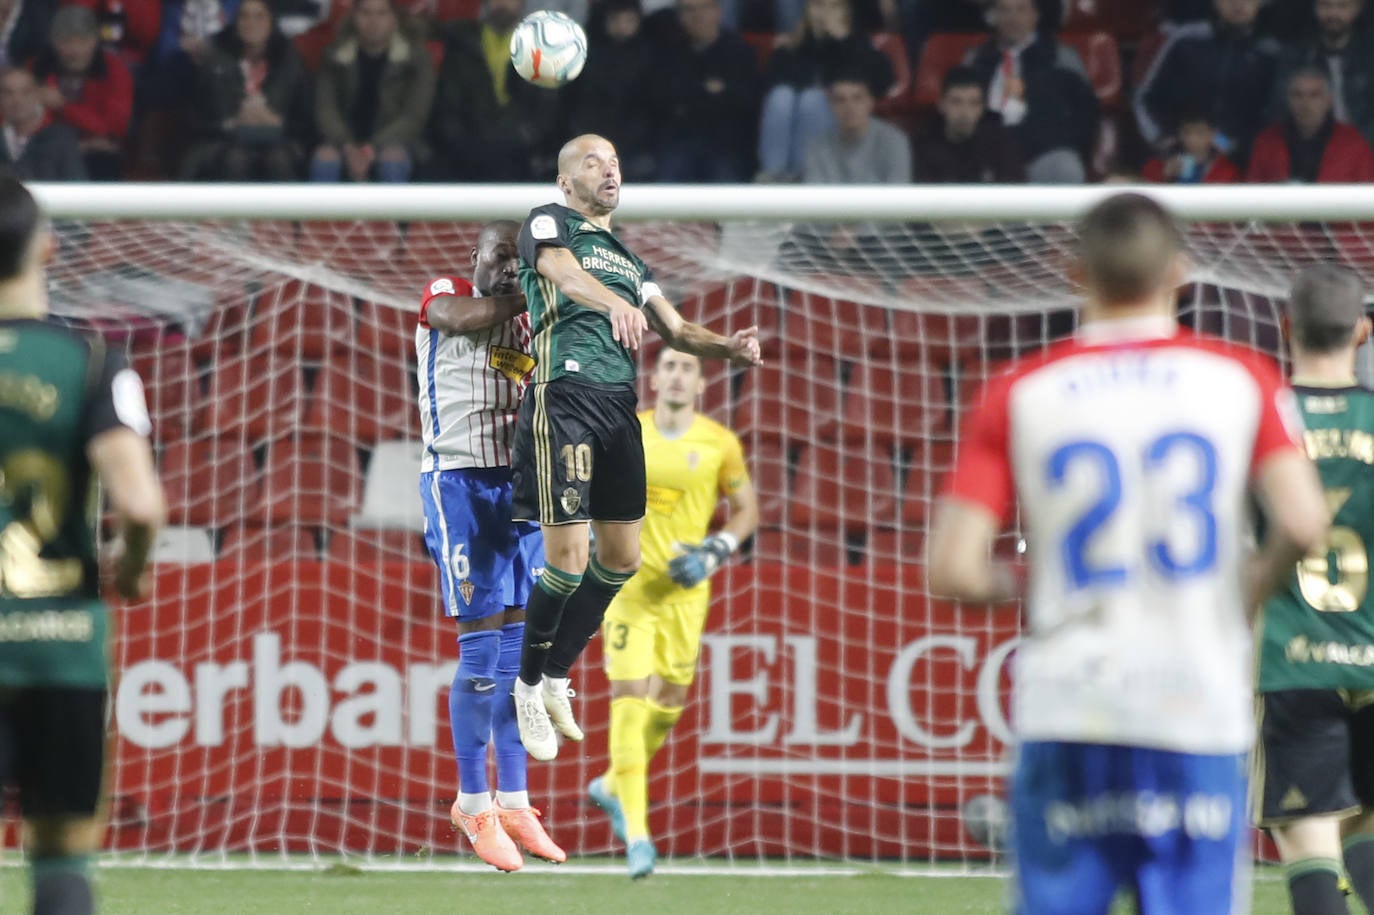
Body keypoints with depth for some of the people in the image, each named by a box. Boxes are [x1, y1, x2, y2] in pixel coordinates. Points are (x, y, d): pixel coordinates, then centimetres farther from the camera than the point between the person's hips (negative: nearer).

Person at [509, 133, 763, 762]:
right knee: (567, 559, -11)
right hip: (564, 397, -7)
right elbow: (563, 272, -19)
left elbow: (676, 330, 20)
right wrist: (613, 303, -41)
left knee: (621, 557, 9)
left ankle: (556, 676, 24)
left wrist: (729, 348, -2)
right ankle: (528, 686, 6)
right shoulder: (548, 224, 3)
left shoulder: (628, 258, 25)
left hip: (619, 405, 7)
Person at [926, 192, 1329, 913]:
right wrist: (1252, 587, 9)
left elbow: (953, 569, -5)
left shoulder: (1018, 396, 2)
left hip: (1064, 716, 1)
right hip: (1199, 714, -1)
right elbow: (1303, 523, -11)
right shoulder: (1242, 380, 2)